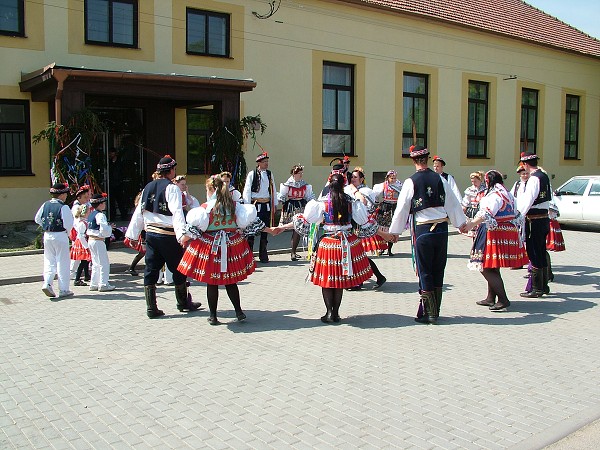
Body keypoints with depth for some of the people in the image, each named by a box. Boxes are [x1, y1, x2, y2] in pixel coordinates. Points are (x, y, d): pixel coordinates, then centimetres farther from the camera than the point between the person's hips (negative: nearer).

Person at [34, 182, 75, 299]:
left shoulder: (45, 205, 4)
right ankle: (63, 290, 7)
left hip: (47, 236, 6)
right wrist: (68, 232, 2)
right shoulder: (63, 207, -15)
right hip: (60, 236, -6)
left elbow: (37, 219, 12)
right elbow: (68, 224, -17)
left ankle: (47, 284, 0)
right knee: (63, 263, 3)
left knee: (49, 261, 16)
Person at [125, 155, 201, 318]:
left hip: (150, 233, 7)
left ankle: (151, 308, 10)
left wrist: (132, 234, 19)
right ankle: (183, 302, 23)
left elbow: (139, 211, 13)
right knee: (178, 268, 9)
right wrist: (182, 234, -33)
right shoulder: (171, 188, -10)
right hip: (168, 235, -6)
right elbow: (177, 212, -23)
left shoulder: (148, 187, 11)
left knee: (151, 269, 8)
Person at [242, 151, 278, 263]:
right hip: (255, 204, -4)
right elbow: (247, 191, -4)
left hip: (267, 205, 5)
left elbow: (273, 190, 16)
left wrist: (275, 204, 15)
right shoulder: (252, 174, -4)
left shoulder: (270, 174, 10)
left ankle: (263, 254, 19)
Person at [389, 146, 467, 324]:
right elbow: (452, 203, 11)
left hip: (422, 230, -4)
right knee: (438, 271, 12)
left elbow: (402, 208, -3)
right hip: (442, 228, 4)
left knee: (425, 272, 5)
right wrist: (461, 223, 24)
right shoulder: (440, 179, 3)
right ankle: (435, 311, 22)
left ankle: (429, 314, 8)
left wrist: (395, 231, 8)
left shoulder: (411, 182, -6)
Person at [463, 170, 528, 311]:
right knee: (492, 268, 16)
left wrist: (470, 225, -36)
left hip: (495, 234, -10)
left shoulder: (494, 195, -14)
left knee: (487, 268, -8)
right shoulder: (507, 194, 17)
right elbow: (516, 215, 24)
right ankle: (491, 298, 23)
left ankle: (503, 300, -11)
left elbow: (485, 215, -28)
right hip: (508, 233, 10)